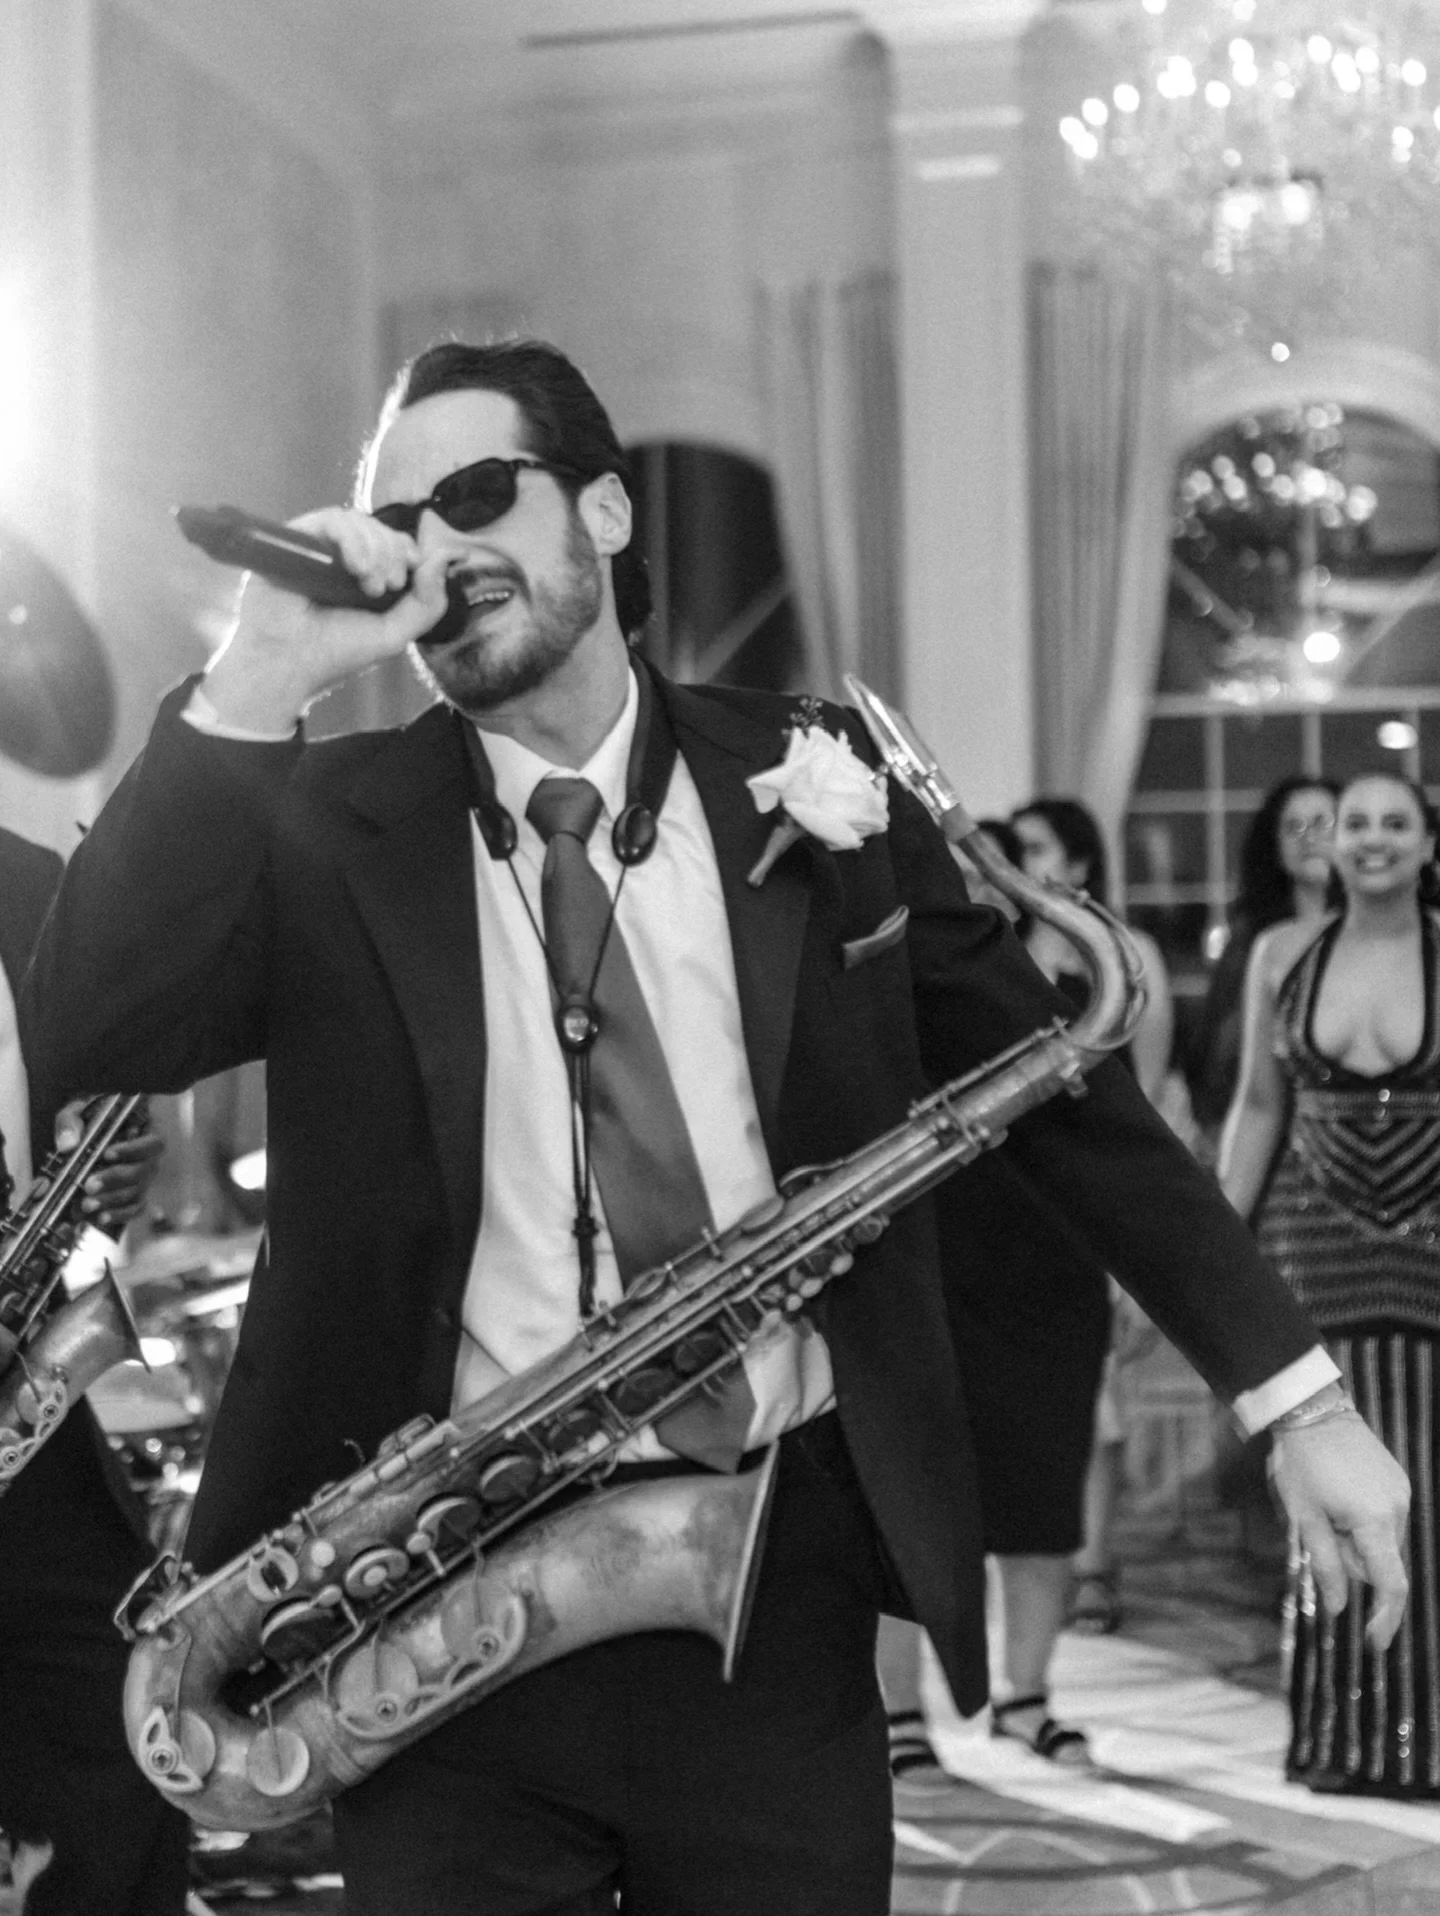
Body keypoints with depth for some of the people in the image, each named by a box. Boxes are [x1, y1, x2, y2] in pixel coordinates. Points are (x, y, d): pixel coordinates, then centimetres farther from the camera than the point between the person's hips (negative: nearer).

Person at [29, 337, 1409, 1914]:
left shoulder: (813, 783, 4)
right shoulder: (331, 828, 1)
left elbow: (1056, 1082, 8)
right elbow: (98, 1023, -15)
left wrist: (1293, 1392, 5)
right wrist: (259, 679, -19)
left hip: (782, 1594, 1)